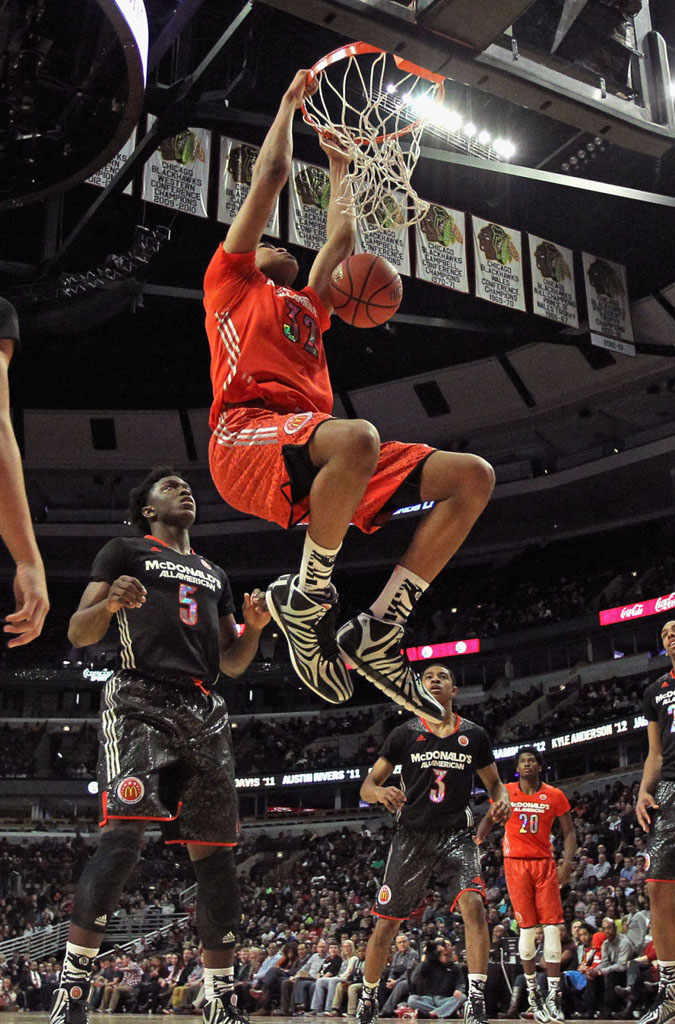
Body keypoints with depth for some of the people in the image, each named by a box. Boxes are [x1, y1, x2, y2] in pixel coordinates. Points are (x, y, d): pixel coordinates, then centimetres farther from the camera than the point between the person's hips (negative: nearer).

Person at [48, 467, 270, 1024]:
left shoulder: (214, 574, 27)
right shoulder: (125, 551, 12)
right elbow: (79, 634, 3)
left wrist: (254, 626, 6)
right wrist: (110, 603, -19)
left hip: (204, 711, 6)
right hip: (141, 699, -5)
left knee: (214, 851, 2)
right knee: (124, 834, -23)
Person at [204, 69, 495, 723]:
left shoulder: (306, 306, 38)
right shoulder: (232, 282, 22)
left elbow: (342, 238, 46)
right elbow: (272, 173, 22)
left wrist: (338, 167, 56)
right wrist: (292, 99, 33)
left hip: (310, 445, 7)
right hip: (248, 435, -7)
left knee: (472, 476, -8)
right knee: (357, 438, -41)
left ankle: (378, 634, -13)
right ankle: (306, 596, -18)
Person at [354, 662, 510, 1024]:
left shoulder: (474, 735, 4)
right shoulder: (404, 734, 0)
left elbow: (494, 783, 16)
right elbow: (366, 787, 2)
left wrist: (502, 801, -8)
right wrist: (380, 792, -23)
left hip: (456, 835, 0)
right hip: (411, 835, 0)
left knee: (473, 904, -25)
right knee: (386, 923, 4)